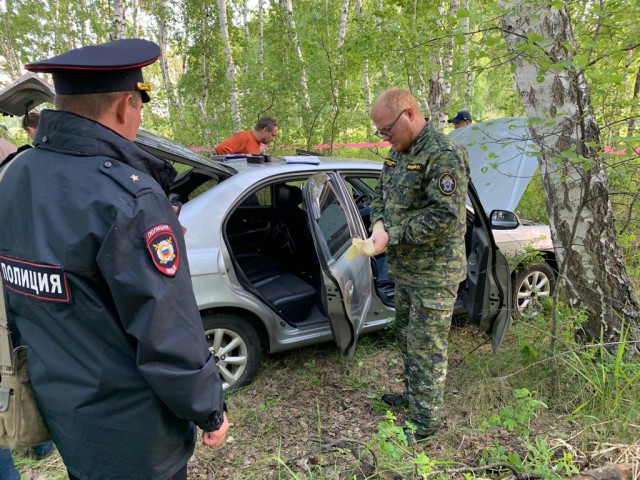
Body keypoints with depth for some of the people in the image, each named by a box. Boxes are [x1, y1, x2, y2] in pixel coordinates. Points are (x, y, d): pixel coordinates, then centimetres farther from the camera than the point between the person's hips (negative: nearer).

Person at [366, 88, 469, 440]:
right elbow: (380, 194, 16)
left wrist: (392, 236, -24)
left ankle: (425, 421, 19)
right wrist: (379, 222, -5)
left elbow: (446, 216, -26)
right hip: (404, 268, 9)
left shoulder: (444, 156, -21)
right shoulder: (399, 152, 9)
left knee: (426, 346, 2)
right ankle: (413, 393, 44)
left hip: (433, 273, -9)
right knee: (406, 334, 23)